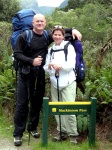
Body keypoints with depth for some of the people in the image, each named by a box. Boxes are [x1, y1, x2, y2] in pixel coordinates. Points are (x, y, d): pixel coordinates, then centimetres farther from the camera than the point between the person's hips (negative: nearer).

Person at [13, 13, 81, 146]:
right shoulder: (24, 36, -9)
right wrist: (31, 61, -22)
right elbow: (16, 54, -9)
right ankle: (18, 134, 6)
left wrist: (73, 30, 0)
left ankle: (33, 127, 29)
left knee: (37, 102, 11)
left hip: (40, 75, 4)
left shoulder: (48, 35, 2)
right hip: (25, 74, -4)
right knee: (22, 103, -1)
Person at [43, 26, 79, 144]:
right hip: (54, 82, 5)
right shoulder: (50, 50, 14)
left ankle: (72, 134, 3)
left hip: (68, 82, -4)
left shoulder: (69, 47, 1)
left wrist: (60, 65, -23)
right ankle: (62, 132, 20)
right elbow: (45, 67, 10)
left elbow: (71, 65, -8)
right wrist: (49, 67, -12)